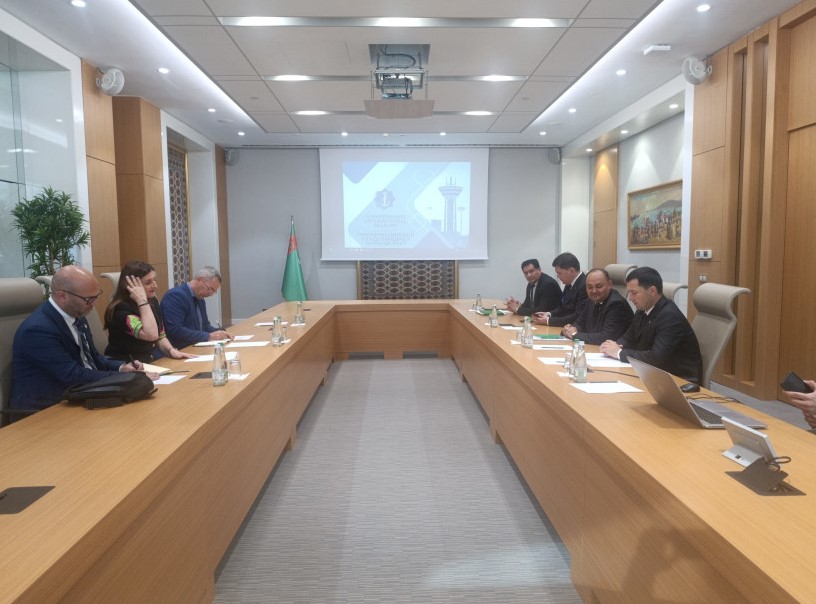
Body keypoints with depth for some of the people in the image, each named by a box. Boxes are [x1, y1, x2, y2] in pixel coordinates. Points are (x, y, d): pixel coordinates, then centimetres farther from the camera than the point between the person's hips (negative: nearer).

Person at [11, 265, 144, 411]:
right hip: (47, 409, -8)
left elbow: (93, 357, 13)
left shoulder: (76, 315, 3)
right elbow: (73, 376, -24)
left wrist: (121, 367, -5)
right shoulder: (38, 329, -23)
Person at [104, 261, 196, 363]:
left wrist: (172, 351, -7)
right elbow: (151, 335, -31)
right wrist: (142, 300, -26)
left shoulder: (152, 301, 6)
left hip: (150, 361, 7)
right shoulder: (121, 309, -18)